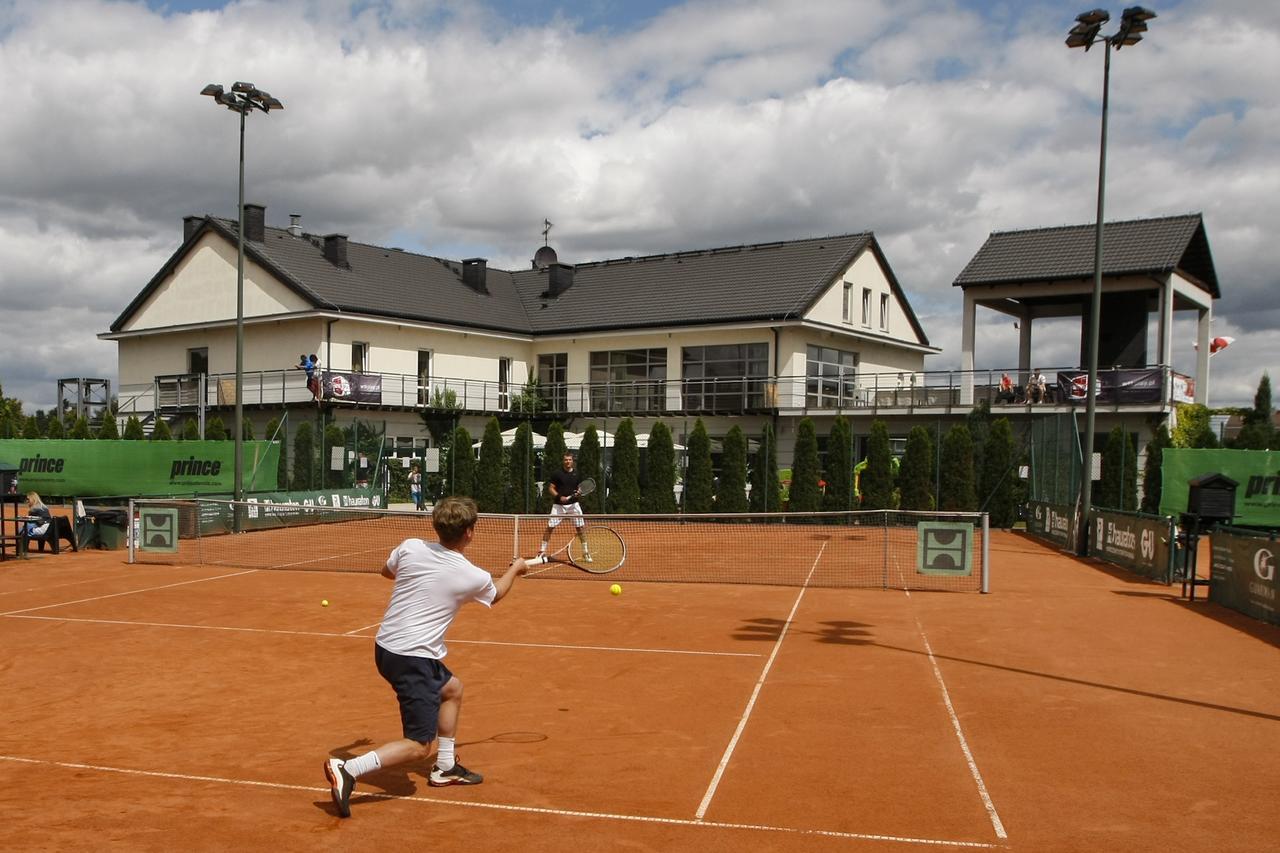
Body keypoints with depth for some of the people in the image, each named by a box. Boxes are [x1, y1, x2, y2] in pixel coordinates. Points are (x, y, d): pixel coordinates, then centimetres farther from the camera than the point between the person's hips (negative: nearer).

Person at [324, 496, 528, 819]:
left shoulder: (410, 547, -3)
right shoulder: (473, 577, -10)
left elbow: (387, 571, 21)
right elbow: (496, 594, 16)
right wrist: (515, 569, 35)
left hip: (386, 646, 8)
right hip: (413, 660, -8)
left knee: (452, 688, 28)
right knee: (418, 746, -3)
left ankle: (446, 768, 37)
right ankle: (347, 770, -17)